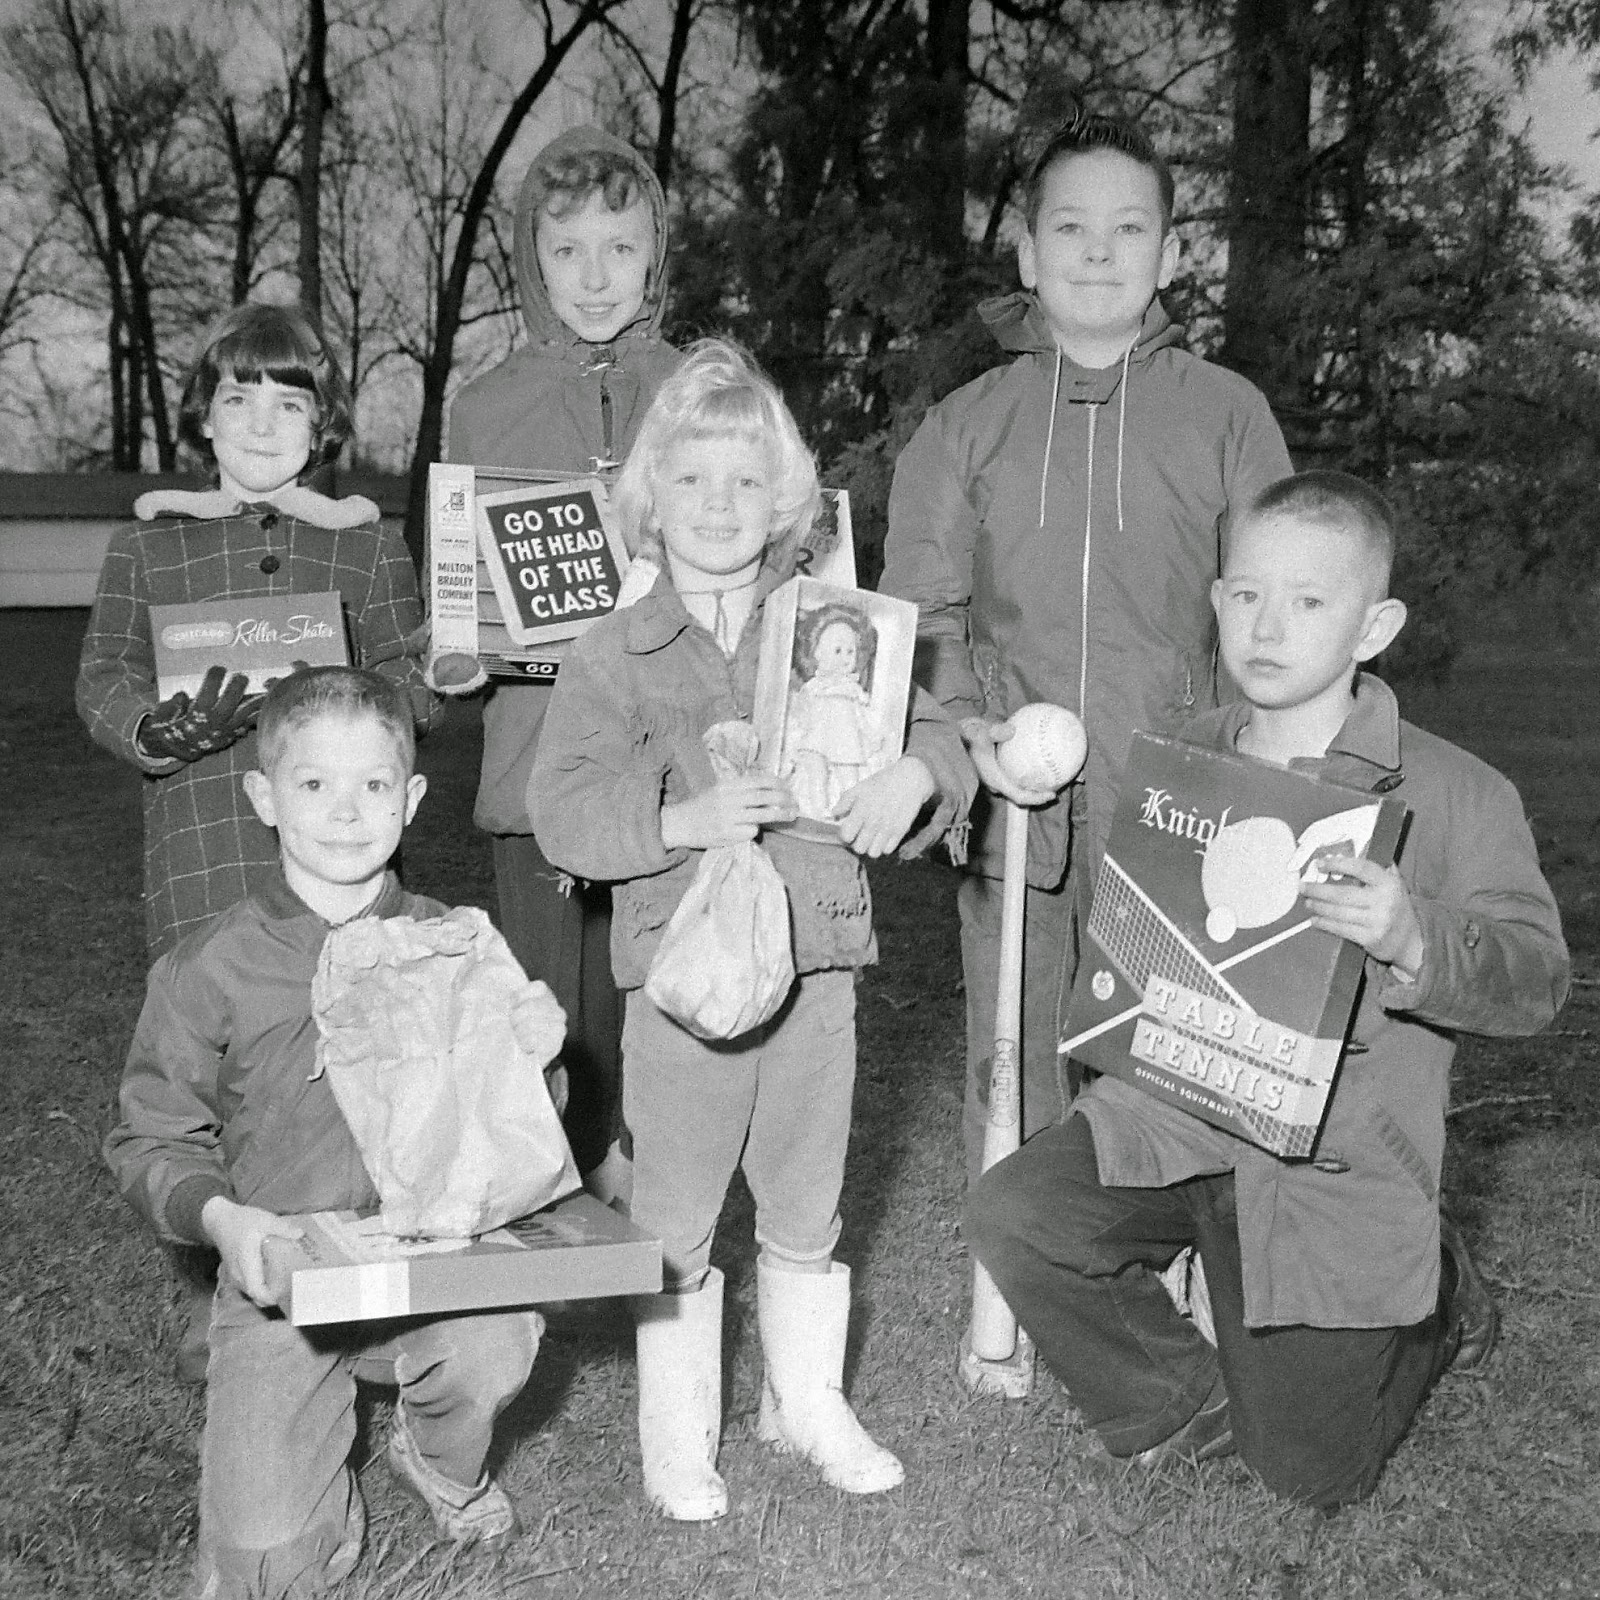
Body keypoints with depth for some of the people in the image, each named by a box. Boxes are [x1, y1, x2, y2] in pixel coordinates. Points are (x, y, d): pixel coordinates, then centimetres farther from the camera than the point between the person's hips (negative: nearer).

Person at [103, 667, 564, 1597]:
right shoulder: (209, 972, -6)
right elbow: (154, 1144, 3)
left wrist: (534, 1056, -12)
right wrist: (218, 1216, -17)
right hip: (279, 1275, -1)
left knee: (496, 1345, -31)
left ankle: (443, 1466, 7)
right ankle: (327, 1479, 27)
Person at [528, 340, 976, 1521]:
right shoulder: (615, 657, -4)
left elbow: (930, 730, 11)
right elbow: (562, 811, -11)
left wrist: (916, 774, -13)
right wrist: (682, 821, -26)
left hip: (818, 968, 3)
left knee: (806, 1208, 17)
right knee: (675, 1220, 9)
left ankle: (809, 1399, 37)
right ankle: (678, 1431, 27)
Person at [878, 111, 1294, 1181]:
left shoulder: (1228, 414, 6)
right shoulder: (966, 425, 10)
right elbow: (920, 609, 6)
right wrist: (967, 728, -12)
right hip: (1012, 814, 1)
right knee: (1014, 1087, 9)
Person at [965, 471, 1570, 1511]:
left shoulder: (1455, 796, -8)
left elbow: (1537, 978, -11)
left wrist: (1413, 940, -32)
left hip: (1332, 1162, -3)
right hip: (1166, 1117, 4)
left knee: (1308, 1475, 5)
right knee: (1014, 1213, -22)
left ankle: (1435, 1297, 37)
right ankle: (1182, 1400, 7)